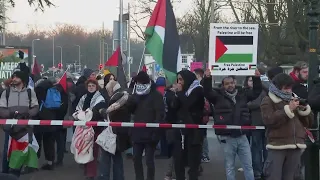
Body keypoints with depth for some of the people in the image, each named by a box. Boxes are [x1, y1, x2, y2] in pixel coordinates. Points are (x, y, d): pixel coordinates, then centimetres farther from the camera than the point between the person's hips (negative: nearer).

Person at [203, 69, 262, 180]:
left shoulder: (242, 94, 10)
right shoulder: (219, 96, 1)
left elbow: (256, 91, 14)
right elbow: (207, 92, -13)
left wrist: (256, 78, 1)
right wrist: (207, 78, -28)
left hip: (242, 136, 3)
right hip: (227, 137, -3)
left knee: (248, 165, 8)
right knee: (229, 166, 7)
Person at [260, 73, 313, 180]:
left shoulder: (294, 100, 20)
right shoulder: (268, 101, 3)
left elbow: (308, 122, 19)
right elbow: (269, 121, -15)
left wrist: (304, 109, -1)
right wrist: (288, 109, -15)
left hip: (295, 146, 5)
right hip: (277, 146, -5)